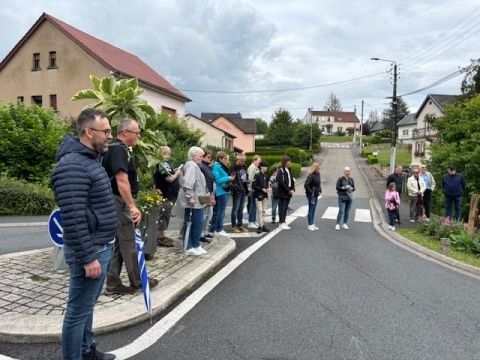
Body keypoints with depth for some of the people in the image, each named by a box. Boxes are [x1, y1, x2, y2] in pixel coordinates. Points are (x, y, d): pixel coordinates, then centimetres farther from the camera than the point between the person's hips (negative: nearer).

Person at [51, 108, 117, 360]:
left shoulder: (90, 160, 11)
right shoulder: (72, 166, -21)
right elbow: (73, 219, -25)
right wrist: (88, 258, -22)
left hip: (102, 247, 10)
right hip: (91, 251, -10)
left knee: (87, 305, 23)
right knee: (78, 311, 5)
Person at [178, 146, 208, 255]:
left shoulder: (194, 165, 21)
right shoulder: (191, 165, -13)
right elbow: (187, 183, -24)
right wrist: (190, 197, -25)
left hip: (197, 200, 11)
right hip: (194, 201, -11)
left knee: (196, 224, 13)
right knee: (197, 224, -5)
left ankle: (193, 246, 20)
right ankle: (193, 246, 4)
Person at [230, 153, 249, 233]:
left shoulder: (244, 167, 12)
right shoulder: (233, 168, -11)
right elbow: (232, 180, -17)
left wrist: (246, 184, 10)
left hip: (244, 191, 7)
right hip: (237, 191, -7)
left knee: (241, 209, 13)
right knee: (235, 209, 0)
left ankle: (240, 225, 21)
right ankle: (234, 226, 9)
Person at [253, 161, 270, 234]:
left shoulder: (266, 176, 10)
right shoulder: (257, 175, -10)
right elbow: (253, 186, -14)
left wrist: (268, 188, 0)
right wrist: (262, 189, -17)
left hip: (264, 195, 7)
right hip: (258, 195, -7)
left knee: (264, 210, 9)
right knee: (259, 210, -7)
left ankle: (263, 225, 17)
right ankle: (260, 226, -2)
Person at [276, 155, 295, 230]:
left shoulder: (289, 170, 15)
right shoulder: (281, 170, -11)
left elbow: (292, 180, 14)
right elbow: (281, 182, -17)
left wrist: (293, 189, -1)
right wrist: (288, 190, -15)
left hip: (289, 192, 8)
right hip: (283, 193, -8)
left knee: (286, 208, 11)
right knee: (282, 207, -2)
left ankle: (283, 222, 18)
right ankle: (281, 223, 4)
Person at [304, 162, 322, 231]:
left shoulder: (318, 174, 9)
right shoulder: (311, 176, -18)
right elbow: (306, 185, -24)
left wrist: (319, 191, 11)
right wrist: (310, 192, -19)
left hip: (316, 195, 8)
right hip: (311, 195, -8)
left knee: (313, 210, 15)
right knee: (311, 210, -1)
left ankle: (313, 224, 23)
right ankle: (310, 225, 7)